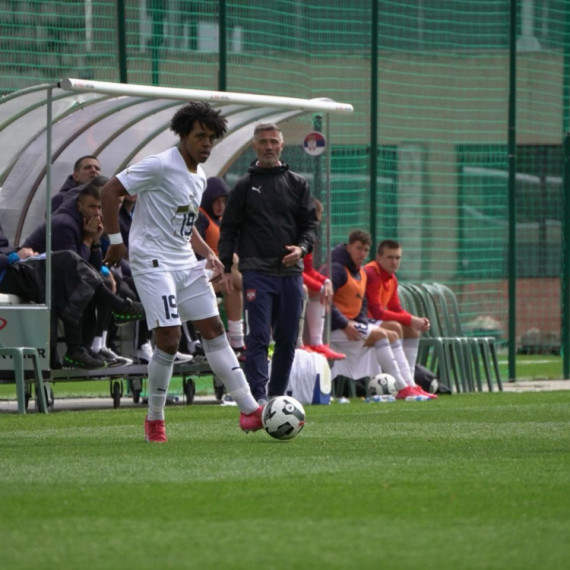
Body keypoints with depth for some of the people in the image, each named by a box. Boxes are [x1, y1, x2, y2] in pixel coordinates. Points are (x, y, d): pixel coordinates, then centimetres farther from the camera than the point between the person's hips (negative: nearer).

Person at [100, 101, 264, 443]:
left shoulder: (200, 178, 15)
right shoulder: (161, 166, -12)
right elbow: (110, 191, -13)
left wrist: (209, 255, 10)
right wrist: (116, 240, -14)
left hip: (185, 263, 8)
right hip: (152, 261, -8)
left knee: (214, 330, 4)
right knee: (169, 339, -13)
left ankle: (250, 410, 4)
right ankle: (154, 420, 3)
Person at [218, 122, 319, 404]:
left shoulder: (297, 184, 13)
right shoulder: (245, 186, 8)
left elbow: (310, 222, 12)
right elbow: (229, 228, 7)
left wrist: (302, 247, -8)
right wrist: (226, 267, -3)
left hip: (291, 272, 3)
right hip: (257, 272, -3)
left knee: (288, 339, 5)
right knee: (258, 336, -12)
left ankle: (277, 395, 14)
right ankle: (258, 397, -18)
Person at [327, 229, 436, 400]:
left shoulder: (362, 273, 16)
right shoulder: (336, 269, -16)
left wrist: (362, 322, 1)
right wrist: (344, 325, -27)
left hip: (352, 323, 11)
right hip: (334, 327, -11)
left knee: (392, 335, 5)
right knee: (379, 334, -22)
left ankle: (411, 386, -3)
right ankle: (402, 389, -23)